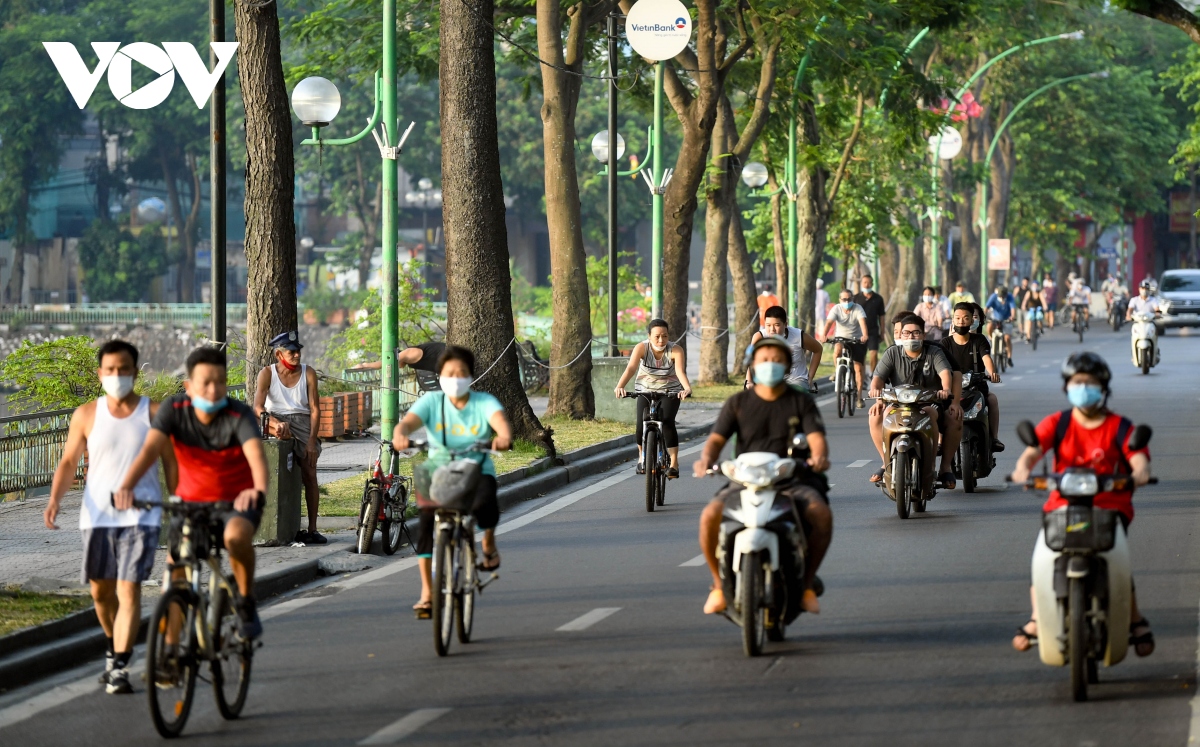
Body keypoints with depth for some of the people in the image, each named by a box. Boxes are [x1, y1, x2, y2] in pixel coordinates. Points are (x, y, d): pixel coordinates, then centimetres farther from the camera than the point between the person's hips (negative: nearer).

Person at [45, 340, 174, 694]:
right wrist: (54, 500, -11)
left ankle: (119, 668, -13)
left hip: (141, 516, -3)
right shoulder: (87, 415, 4)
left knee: (129, 588, -12)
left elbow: (171, 464, 5)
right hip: (98, 515, 3)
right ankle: (113, 647, 38)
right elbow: (68, 462, 5)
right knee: (101, 590, 12)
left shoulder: (155, 413, 0)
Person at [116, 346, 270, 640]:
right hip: (191, 502, 3)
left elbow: (256, 455, -36)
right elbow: (150, 450, -25)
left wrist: (258, 490, -58)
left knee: (236, 535, -35)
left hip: (237, 502, -3)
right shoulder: (174, 409, -12)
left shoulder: (240, 415, -19)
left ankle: (247, 603, -12)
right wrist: (126, 487, -44)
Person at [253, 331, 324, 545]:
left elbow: (315, 408, -2)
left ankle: (312, 529, -6)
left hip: (302, 421, 2)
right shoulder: (267, 374, -2)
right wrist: (276, 423, -32)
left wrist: (311, 441, -14)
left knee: (310, 474, -11)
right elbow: (258, 408, -12)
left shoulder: (308, 373, 1)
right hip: (277, 420, -2)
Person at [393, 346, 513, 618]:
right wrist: (400, 435, -43)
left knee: (484, 505, -34)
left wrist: (504, 437, -49)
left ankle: (489, 542, 4)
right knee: (426, 520, -23)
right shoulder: (432, 402, -1)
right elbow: (409, 421, -18)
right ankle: (427, 591, -13)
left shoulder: (484, 402, -3)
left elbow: (500, 420, -23)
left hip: (477, 472, -1)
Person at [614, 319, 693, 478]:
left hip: (670, 391, -1)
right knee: (642, 424, -14)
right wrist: (619, 386, -48)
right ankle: (642, 456, 16)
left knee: (667, 421, -24)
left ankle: (674, 463, -20)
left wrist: (687, 388, -55)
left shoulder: (676, 350, -21)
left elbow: (680, 371, -35)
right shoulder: (641, 347, -19)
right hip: (645, 391, 1)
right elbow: (631, 368, -31)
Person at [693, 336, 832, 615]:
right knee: (709, 516, -28)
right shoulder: (737, 403, 11)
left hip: (792, 480, 0)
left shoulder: (802, 401, 9)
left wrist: (819, 457, -28)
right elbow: (717, 439, 2)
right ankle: (719, 585, -7)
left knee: (821, 514, -31)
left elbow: (816, 438, -3)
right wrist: (706, 459, -21)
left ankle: (806, 584, -12)